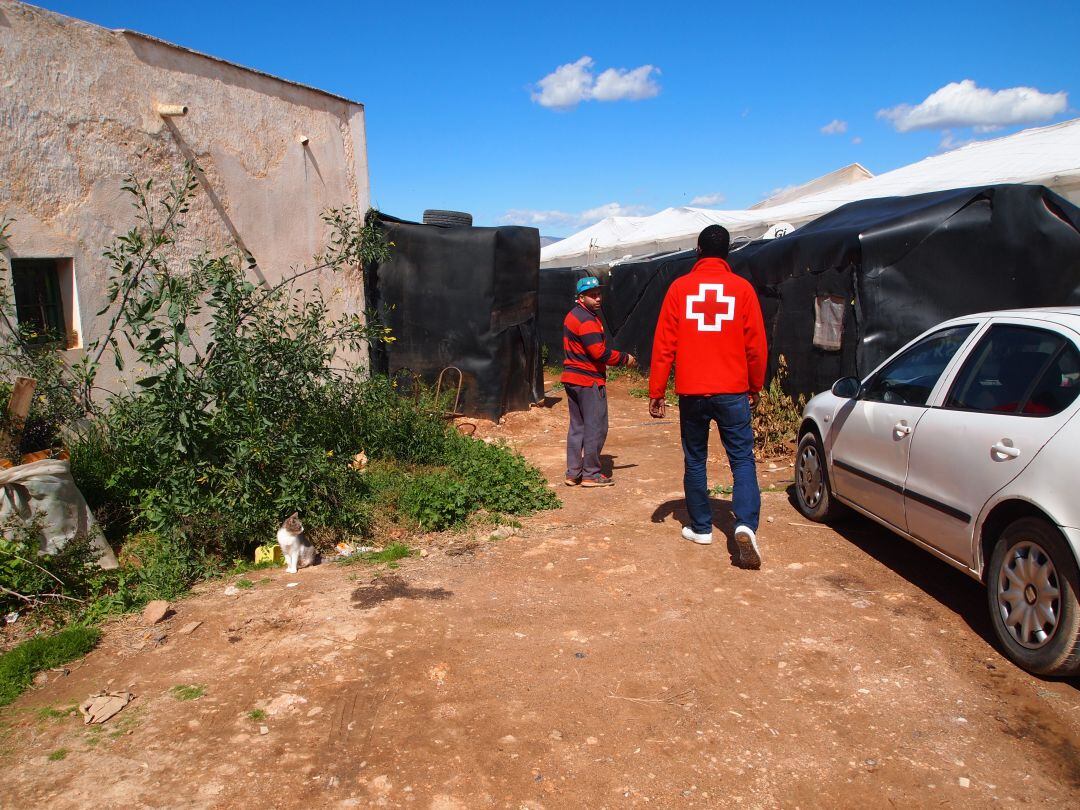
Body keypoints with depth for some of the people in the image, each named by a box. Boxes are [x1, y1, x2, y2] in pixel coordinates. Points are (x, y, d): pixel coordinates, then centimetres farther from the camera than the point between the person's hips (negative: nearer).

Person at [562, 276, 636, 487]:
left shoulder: (573, 315, 15)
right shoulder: (587, 320, -17)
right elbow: (599, 352, -22)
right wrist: (624, 358, -10)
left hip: (572, 379, 10)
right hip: (589, 382, -10)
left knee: (576, 427, 14)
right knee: (596, 428, 0)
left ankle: (573, 473, 19)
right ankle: (591, 474, 6)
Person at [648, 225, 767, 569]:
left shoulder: (680, 288, 0)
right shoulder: (742, 288, 0)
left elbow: (664, 345, -2)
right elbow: (756, 345, 3)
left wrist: (656, 392, 4)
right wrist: (755, 387, 16)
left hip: (691, 392, 1)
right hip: (732, 392, 0)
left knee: (694, 460, 12)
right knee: (742, 458, 4)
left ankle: (700, 527, 19)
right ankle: (746, 525, -13)